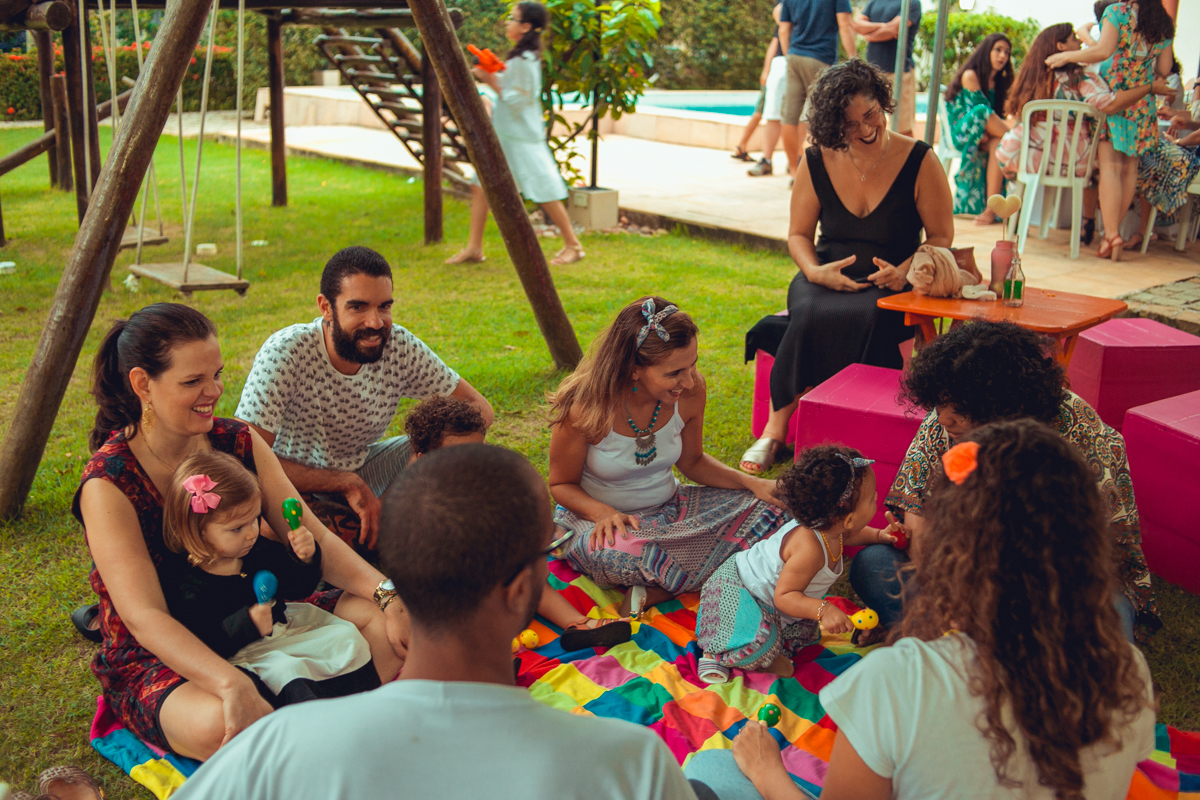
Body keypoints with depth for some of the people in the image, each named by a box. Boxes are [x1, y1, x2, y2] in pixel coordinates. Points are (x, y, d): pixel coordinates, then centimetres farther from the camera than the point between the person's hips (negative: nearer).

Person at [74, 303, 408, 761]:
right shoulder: (108, 485, -19)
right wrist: (233, 684, -43)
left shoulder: (238, 442, -2)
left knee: (385, 618, -13)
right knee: (222, 724, -37)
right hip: (155, 659, -5)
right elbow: (144, 616, -27)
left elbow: (314, 539, -3)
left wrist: (387, 596, -21)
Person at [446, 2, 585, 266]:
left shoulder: (525, 61, -17)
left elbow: (517, 100, -20)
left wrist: (492, 81, -16)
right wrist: (490, 76, 8)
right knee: (481, 186, 7)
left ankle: (572, 245, 9)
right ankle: (474, 247, 12)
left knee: (544, 192, -3)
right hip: (503, 135, 10)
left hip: (522, 138, -10)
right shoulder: (518, 57, 12)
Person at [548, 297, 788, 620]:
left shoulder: (690, 393, -12)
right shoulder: (585, 409, -24)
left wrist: (751, 483, -9)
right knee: (616, 553, -41)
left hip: (669, 508, 5)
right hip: (599, 516, -5)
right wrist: (605, 513, -30)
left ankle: (651, 593, -19)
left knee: (771, 509, -12)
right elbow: (561, 484, -9)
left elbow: (691, 461, 6)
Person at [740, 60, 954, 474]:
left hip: (890, 286, -1)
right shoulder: (817, 162, 2)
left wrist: (906, 271, -18)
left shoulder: (919, 161, -4)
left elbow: (942, 237, 1)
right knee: (811, 315, -33)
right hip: (826, 278, 2)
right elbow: (798, 234, 10)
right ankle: (775, 430, -24)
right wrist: (815, 272, -11)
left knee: (860, 318, -35)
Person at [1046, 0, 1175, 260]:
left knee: (1110, 165, -8)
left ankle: (1111, 234, -18)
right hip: (1143, 103, 5)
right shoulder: (1165, 25, 9)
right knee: (1129, 167, 9)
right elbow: (1164, 70, 9)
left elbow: (1104, 51, -17)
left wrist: (1066, 56, -7)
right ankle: (1114, 231, 16)